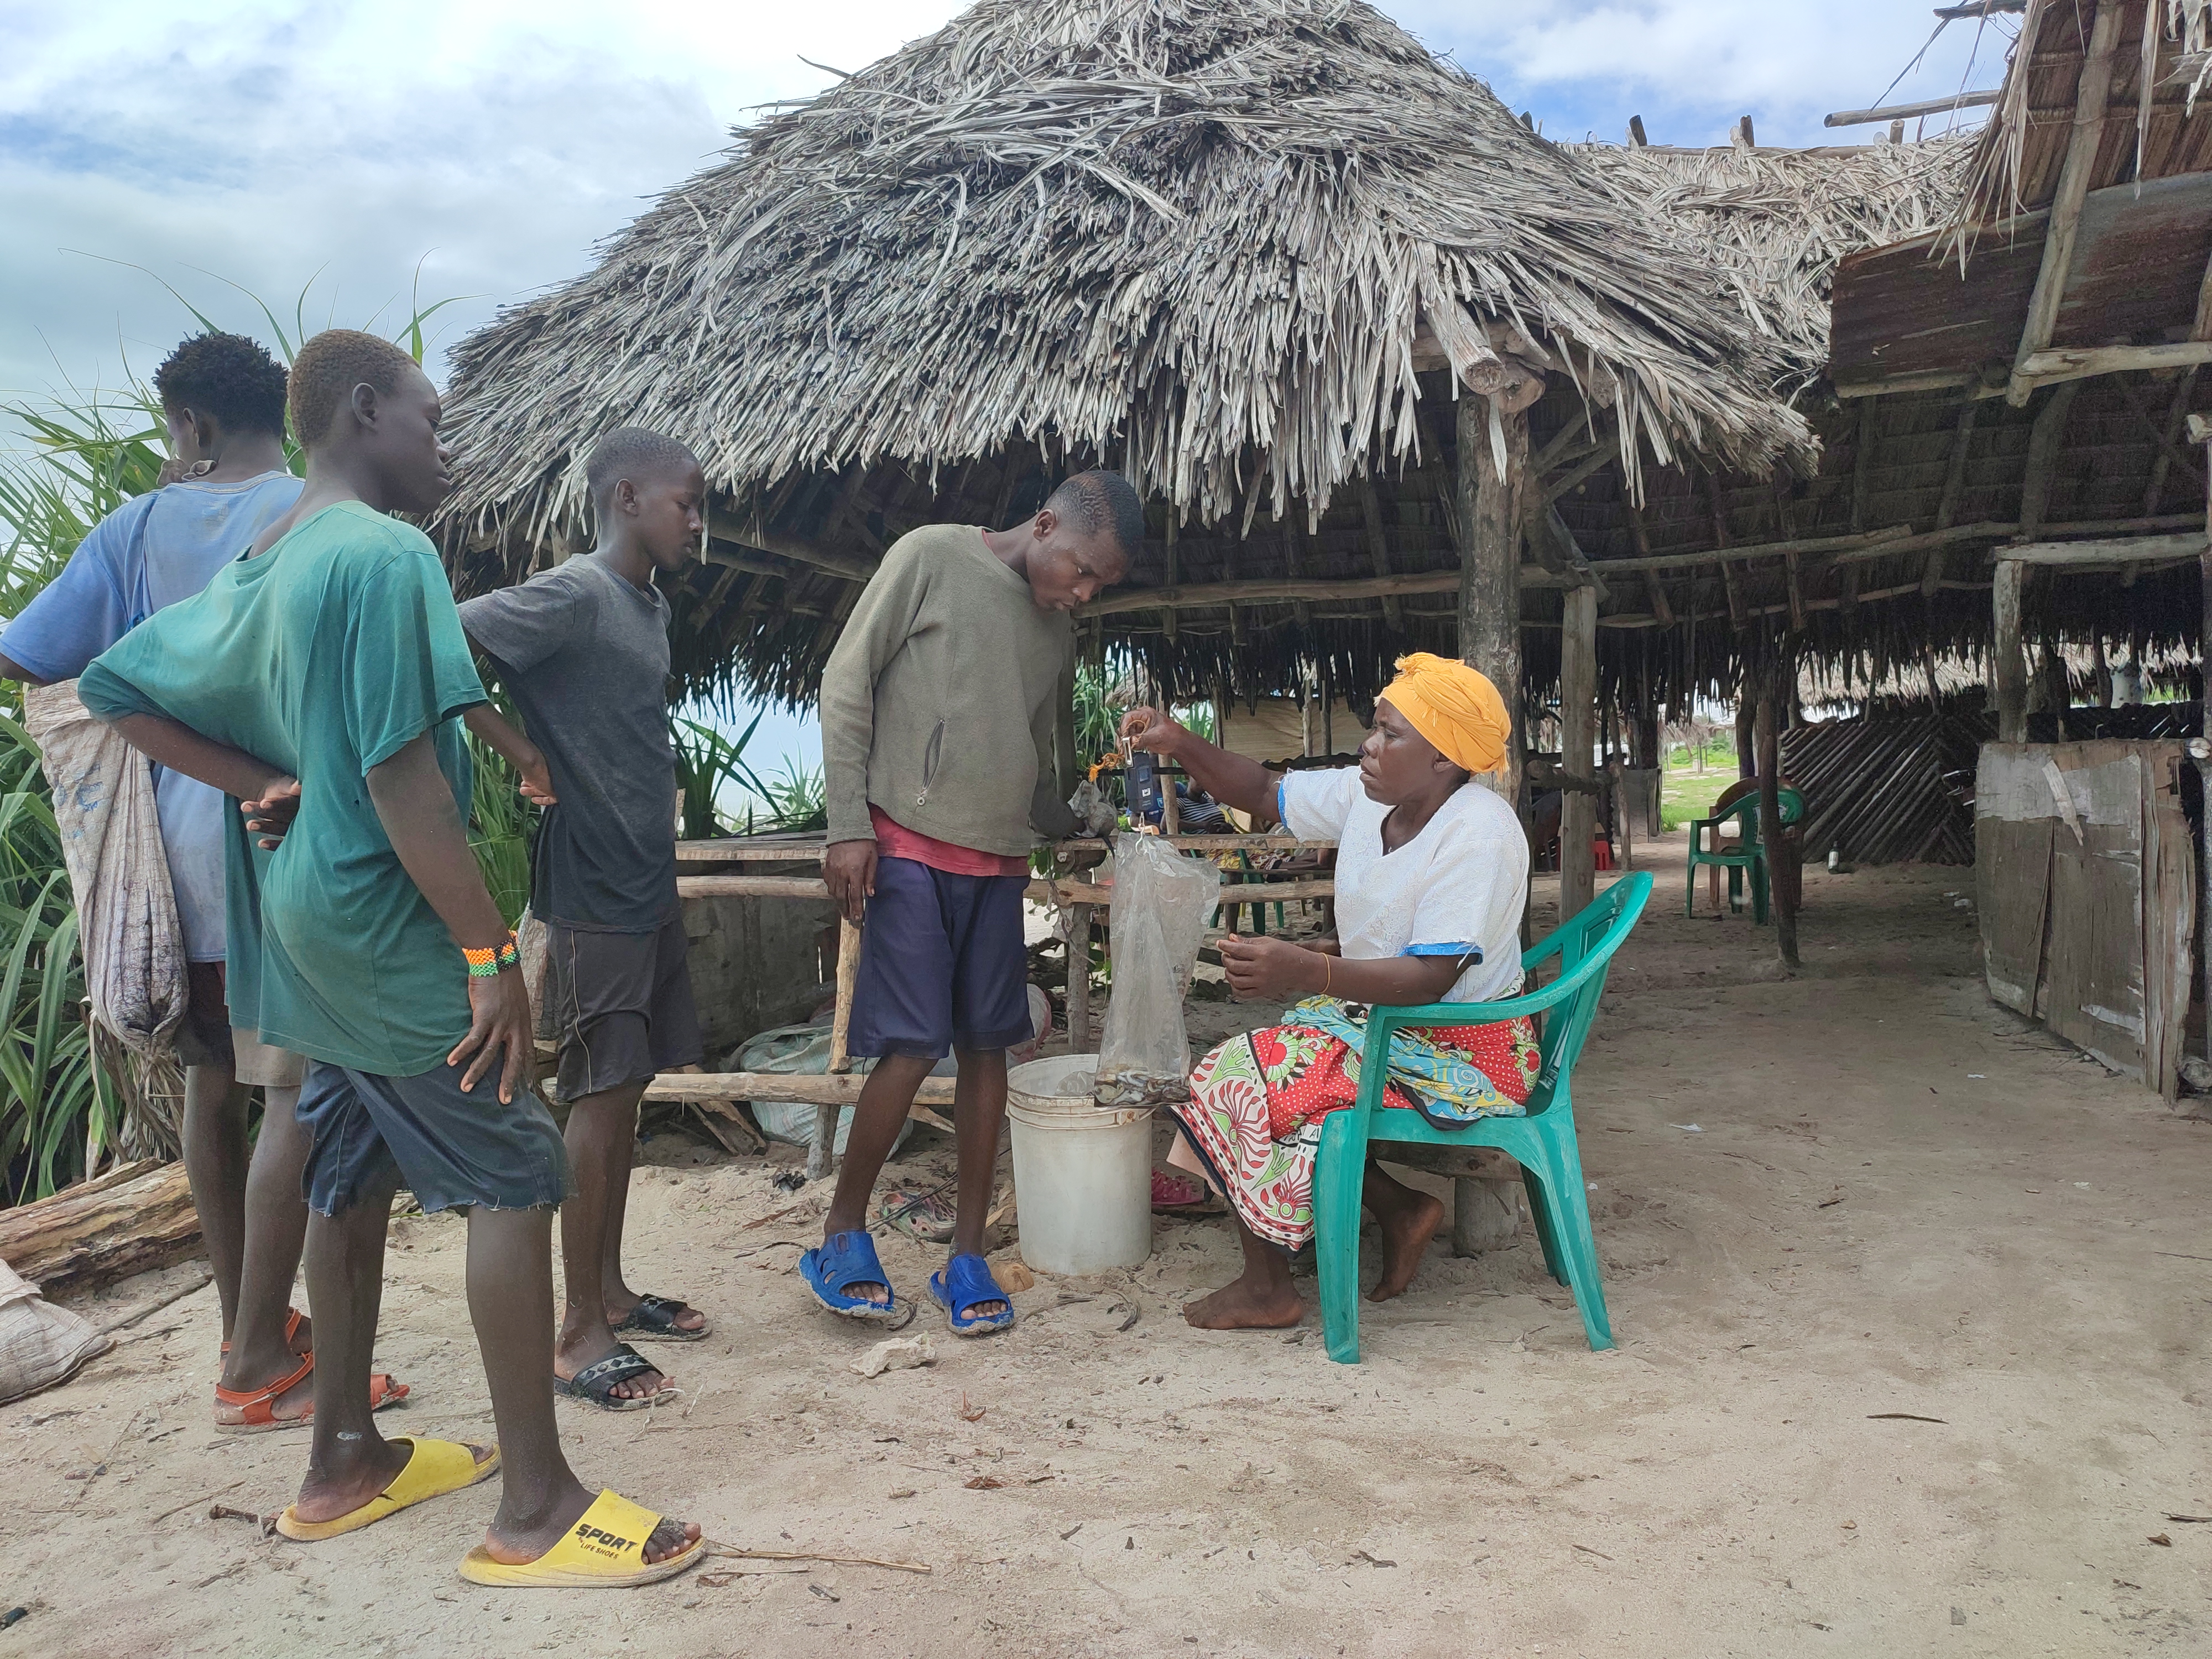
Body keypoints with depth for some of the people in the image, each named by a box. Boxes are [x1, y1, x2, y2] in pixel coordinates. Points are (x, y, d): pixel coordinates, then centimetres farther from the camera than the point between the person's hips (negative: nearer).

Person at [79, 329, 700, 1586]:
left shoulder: (261, 565, 11)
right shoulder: (388, 553, -17)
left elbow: (120, 688, 17)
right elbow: (402, 776, -23)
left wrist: (264, 782, 10)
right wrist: (491, 950, -20)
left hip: (309, 926, 10)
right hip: (389, 926, -10)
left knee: (352, 1177, 17)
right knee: (517, 1178, -5)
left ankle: (345, 1459, 30)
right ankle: (538, 1507, 1)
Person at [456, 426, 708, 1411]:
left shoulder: (650, 608, 14)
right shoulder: (570, 597, -15)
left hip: (647, 886, 9)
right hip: (591, 893, -9)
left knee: (627, 1090, 14)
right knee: (601, 1095, -3)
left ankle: (610, 1291, 26)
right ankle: (579, 1334, 8)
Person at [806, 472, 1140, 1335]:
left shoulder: (1056, 634, 15)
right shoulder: (931, 558, -3)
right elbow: (846, 684, -5)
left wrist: (1081, 820, 3)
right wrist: (849, 826, -11)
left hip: (998, 860, 6)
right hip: (909, 845, -6)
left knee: (988, 1045, 4)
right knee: (912, 1047, -9)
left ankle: (967, 1255, 14)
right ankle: (842, 1235, 11)